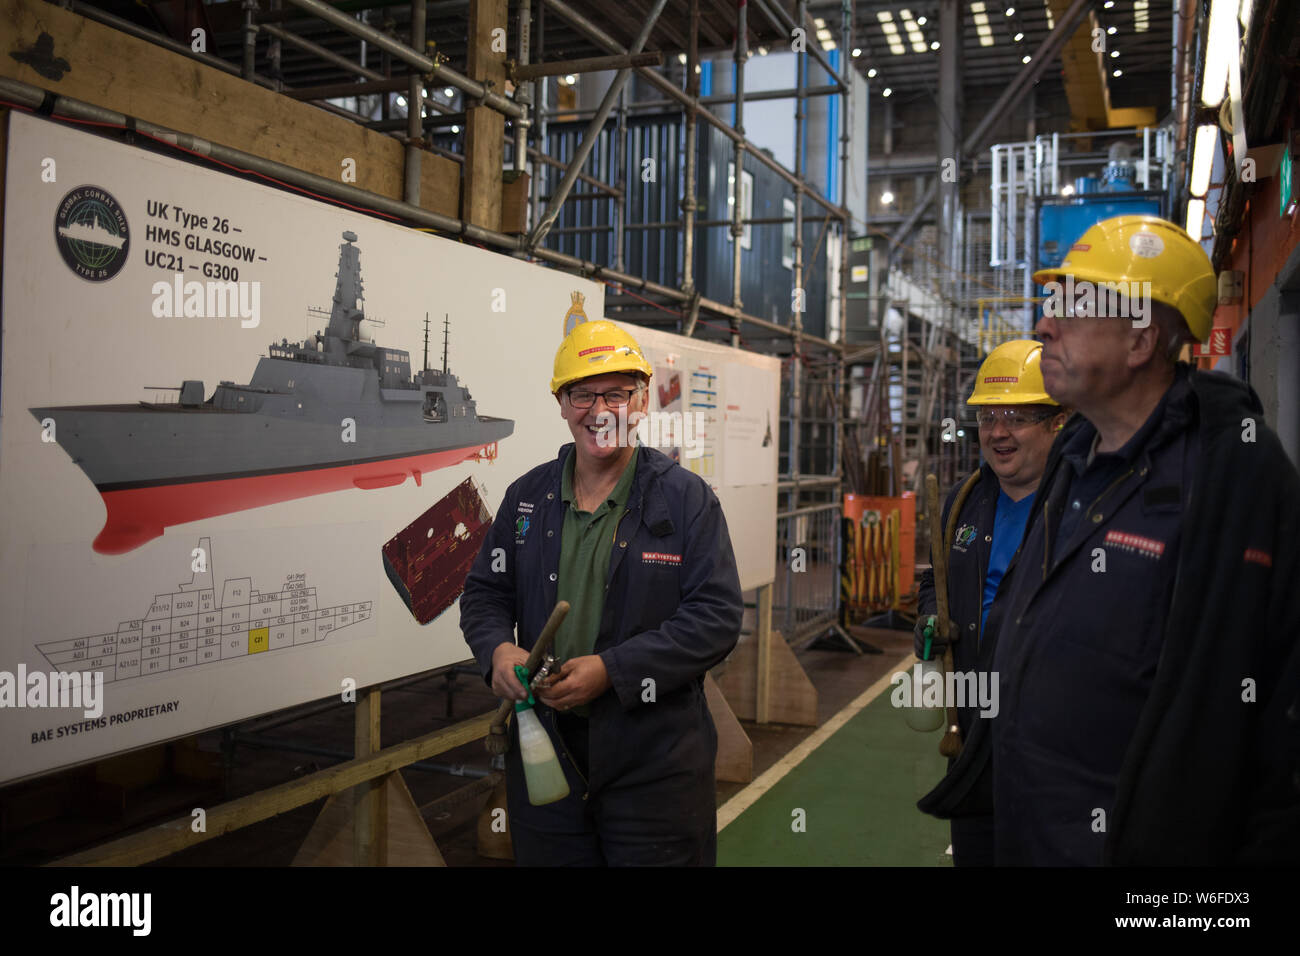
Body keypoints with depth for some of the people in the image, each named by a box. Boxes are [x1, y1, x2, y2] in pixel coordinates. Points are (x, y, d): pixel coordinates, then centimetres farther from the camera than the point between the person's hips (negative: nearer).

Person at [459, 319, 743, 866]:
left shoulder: (686, 498, -5)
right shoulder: (527, 496, 7)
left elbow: (717, 616, -12)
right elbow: (484, 591, 13)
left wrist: (610, 670, -20)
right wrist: (498, 650, -11)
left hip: (656, 764, -3)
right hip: (543, 753, 4)